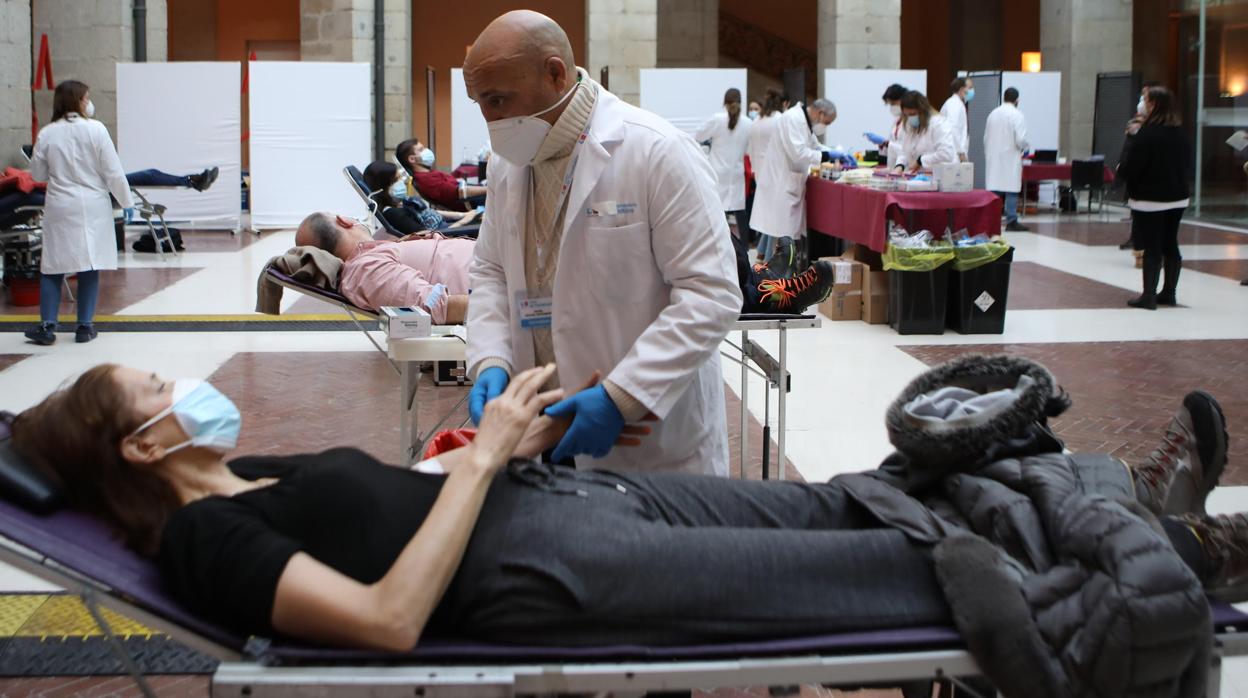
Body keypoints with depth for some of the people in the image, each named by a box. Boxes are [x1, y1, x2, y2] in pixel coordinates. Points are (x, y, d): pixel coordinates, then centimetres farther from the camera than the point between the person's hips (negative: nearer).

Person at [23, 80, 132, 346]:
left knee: (52, 267, 8)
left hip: (59, 207, 1)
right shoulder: (95, 129, -8)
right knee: (89, 267, 6)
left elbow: (38, 174, 7)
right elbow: (113, 172, -6)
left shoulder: (46, 134, -2)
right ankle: (85, 326, 10)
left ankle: (47, 325, 5)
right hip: (92, 206, -1)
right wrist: (126, 202, 5)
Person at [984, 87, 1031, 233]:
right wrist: (1025, 149, 5)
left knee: (994, 189, 7)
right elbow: (1020, 139, -16)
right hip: (1010, 159, -5)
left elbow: (986, 138, 12)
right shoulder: (1017, 115, -11)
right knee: (1011, 191, -2)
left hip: (994, 159, 6)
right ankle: (1011, 222, -3)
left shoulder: (993, 114, 7)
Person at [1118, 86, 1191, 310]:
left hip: (1149, 200, -6)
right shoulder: (1179, 134, 4)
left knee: (1151, 248, -3)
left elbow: (1127, 169, -18)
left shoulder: (1145, 135, -18)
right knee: (1170, 246, 13)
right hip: (1177, 198, 6)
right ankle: (1169, 293, 21)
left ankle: (1149, 296, 1)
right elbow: (1187, 165, 12)